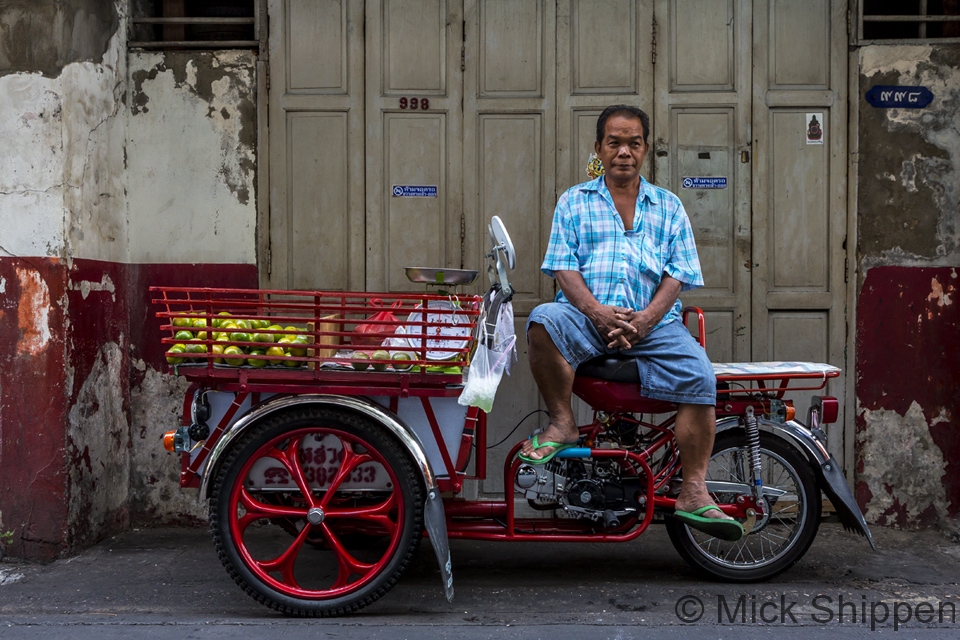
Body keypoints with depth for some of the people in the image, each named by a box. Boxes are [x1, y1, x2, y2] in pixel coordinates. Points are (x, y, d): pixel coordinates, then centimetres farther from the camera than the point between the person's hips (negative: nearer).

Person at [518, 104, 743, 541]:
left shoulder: (668, 206, 19)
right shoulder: (574, 202, 16)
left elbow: (678, 274, 8)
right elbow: (563, 267, 3)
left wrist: (644, 320, -12)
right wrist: (598, 313, -16)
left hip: (653, 322, 1)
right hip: (587, 315, -1)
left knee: (699, 377, -26)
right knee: (543, 320, -34)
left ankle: (694, 493, -22)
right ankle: (562, 423, -19)